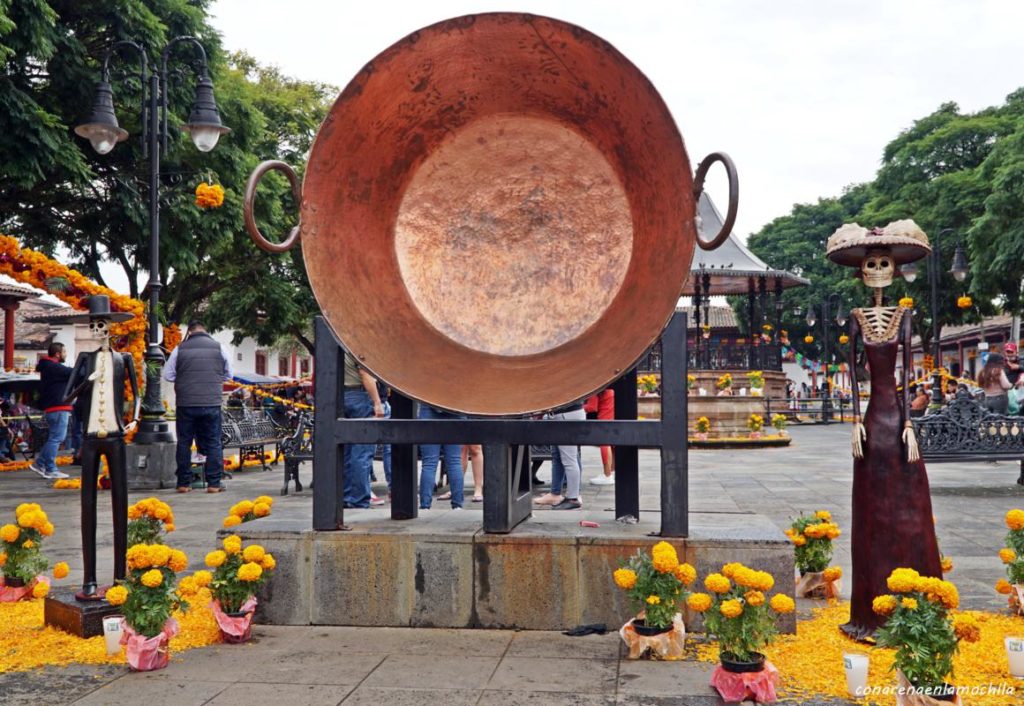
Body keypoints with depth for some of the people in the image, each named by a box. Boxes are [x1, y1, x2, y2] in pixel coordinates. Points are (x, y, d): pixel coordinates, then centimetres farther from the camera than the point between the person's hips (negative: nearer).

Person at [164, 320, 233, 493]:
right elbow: (228, 375, 11)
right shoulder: (218, 348, 1)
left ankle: (184, 483, 13)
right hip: (212, 403, 0)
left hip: (186, 403, 0)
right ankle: (214, 483, 5)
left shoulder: (180, 349, 0)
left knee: (184, 443, 10)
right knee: (213, 443, 6)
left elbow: (167, 375, 6)